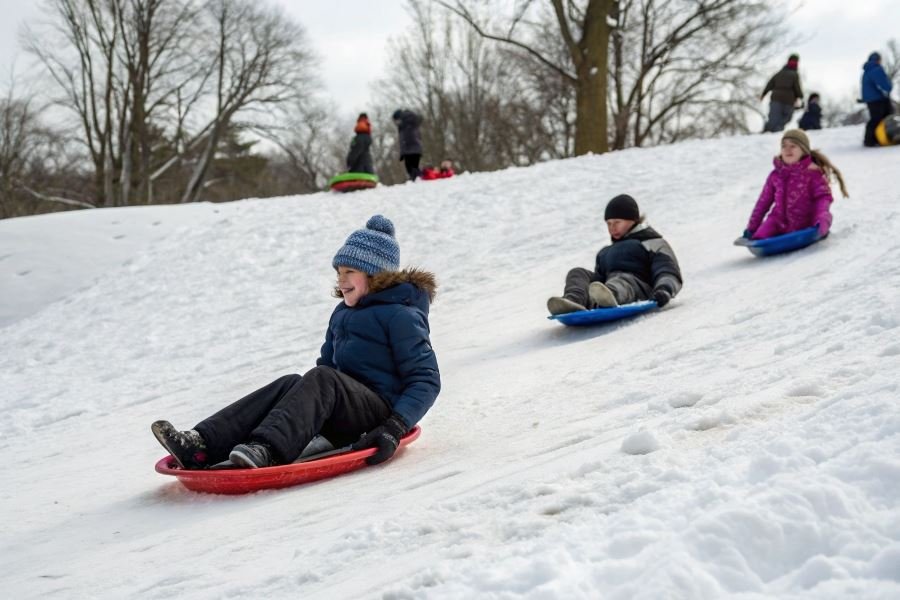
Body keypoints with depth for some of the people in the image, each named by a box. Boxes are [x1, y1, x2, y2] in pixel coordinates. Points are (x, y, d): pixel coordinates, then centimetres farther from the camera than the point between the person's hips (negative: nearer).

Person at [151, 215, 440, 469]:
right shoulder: (342, 313, 22)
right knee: (290, 384, -21)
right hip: (343, 424, 6)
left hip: (381, 410, -6)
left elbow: (426, 380, -11)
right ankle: (202, 444, -40)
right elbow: (327, 362, 25)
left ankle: (267, 450, -53)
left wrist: (394, 429, -24)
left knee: (322, 379, -31)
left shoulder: (400, 315, -4)